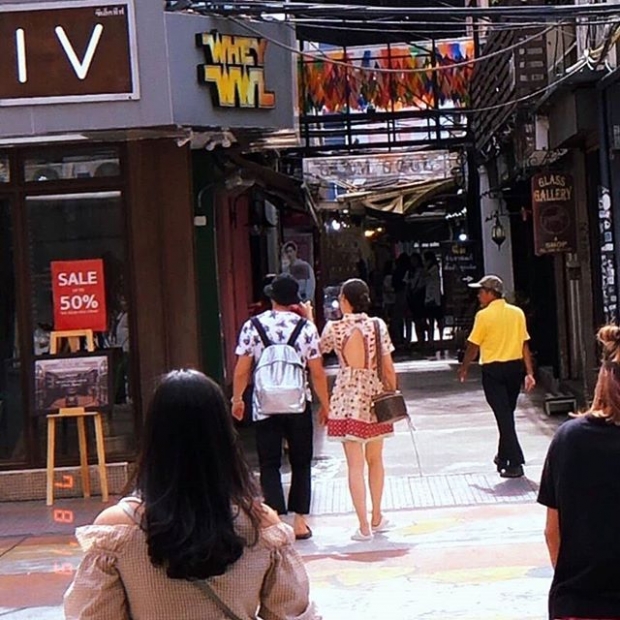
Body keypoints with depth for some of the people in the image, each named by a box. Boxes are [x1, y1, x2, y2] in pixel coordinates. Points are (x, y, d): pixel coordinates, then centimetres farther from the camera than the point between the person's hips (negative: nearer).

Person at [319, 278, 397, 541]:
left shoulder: (334, 328, -7)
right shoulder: (378, 325, -4)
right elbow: (388, 368, -2)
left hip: (346, 399, -2)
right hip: (374, 397, 2)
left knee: (355, 465, 0)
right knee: (375, 460, 19)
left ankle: (364, 526, -3)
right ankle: (377, 518, 27)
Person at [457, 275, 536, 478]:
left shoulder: (484, 315, -10)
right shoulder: (517, 313, 4)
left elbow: (473, 346, -4)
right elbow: (524, 345, 3)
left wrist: (464, 368, 10)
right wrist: (529, 372, 5)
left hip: (493, 370, -5)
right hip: (515, 367, 5)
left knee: (503, 415, -4)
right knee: (507, 413, 19)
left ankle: (515, 463, -10)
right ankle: (503, 456, 31)